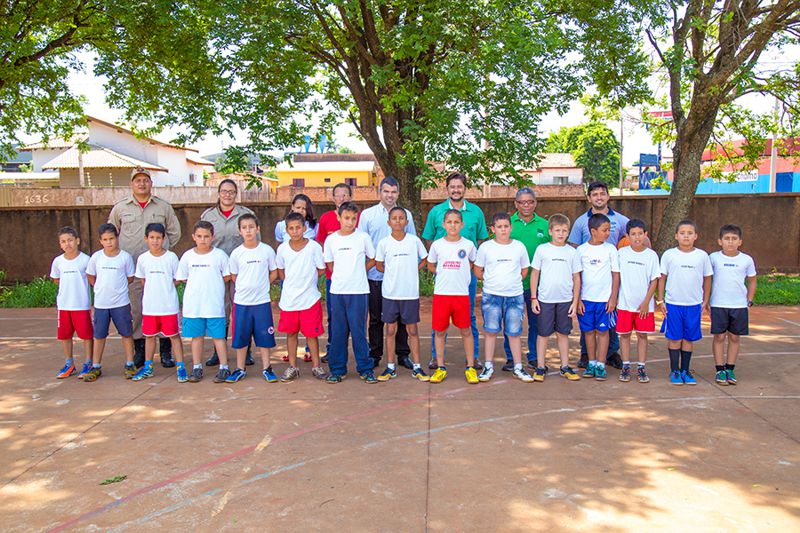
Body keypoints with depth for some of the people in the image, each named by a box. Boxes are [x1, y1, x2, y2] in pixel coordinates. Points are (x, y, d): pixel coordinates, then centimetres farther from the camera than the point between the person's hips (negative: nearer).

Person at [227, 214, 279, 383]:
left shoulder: (267, 250, -3)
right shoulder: (236, 253, -1)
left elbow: (274, 273, 6)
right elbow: (234, 277, 9)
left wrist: (260, 286, 3)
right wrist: (247, 287, 4)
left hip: (262, 301, -1)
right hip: (241, 301, 1)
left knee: (264, 336, 5)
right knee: (240, 336, 8)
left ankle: (266, 368, 19)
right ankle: (240, 369, 21)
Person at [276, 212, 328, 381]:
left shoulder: (314, 246, -8)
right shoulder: (282, 248, 0)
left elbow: (321, 269, 0)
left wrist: (307, 279, -1)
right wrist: (292, 281, 3)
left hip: (310, 298, -2)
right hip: (289, 298, 2)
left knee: (312, 334, 5)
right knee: (291, 333, 10)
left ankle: (316, 366, 19)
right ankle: (292, 367, 22)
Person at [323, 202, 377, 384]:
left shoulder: (363, 237, 0)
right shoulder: (331, 239, 4)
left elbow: (372, 260, 9)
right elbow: (330, 265, 13)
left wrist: (357, 272, 5)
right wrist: (344, 275, 5)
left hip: (358, 291, -2)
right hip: (337, 291, 2)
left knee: (359, 330, 0)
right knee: (338, 331, 6)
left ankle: (365, 369, 12)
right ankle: (337, 369, 17)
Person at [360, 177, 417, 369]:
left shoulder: (406, 215, 9)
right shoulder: (367, 214, 5)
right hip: (375, 276, -1)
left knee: (401, 317, 6)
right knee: (375, 318, 7)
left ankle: (403, 354, 17)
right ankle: (375, 355, 18)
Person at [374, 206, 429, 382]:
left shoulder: (414, 240, -1)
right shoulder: (384, 242, -2)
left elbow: (424, 259, 11)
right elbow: (379, 266, 7)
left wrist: (411, 272, 1)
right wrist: (394, 273, 1)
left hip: (410, 293, 0)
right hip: (390, 293, 0)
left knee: (412, 330, 7)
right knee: (391, 330, 7)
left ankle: (416, 367, 16)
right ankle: (391, 367, 17)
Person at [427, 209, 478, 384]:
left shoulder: (468, 244, 1)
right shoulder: (437, 244, 2)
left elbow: (473, 263, 18)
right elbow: (430, 265, 16)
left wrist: (459, 274, 8)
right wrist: (445, 275, 7)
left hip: (461, 293, 0)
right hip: (441, 293, 1)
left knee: (466, 331, 5)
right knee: (439, 331, 5)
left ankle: (470, 367, 16)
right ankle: (440, 368, 17)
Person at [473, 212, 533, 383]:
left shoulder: (519, 247, 5)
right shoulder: (486, 247, 0)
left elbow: (524, 270, 15)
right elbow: (477, 271, 7)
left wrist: (512, 282, 9)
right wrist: (491, 281, 6)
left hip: (515, 296, 1)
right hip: (491, 296, -1)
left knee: (514, 333, 5)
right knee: (491, 331, 3)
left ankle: (518, 368, 15)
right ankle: (488, 366, 13)